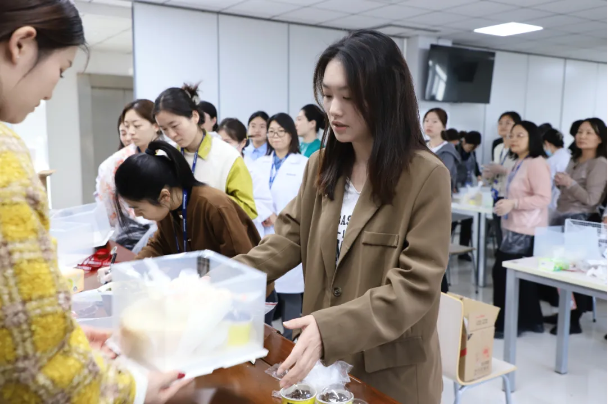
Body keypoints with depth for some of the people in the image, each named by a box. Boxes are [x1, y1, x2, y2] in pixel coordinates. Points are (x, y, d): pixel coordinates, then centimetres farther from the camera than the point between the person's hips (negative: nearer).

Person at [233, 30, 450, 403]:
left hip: (393, 372, -5)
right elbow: (290, 237, 1)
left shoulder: (427, 176, -17)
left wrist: (331, 328, -32)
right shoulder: (322, 165, 1)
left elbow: (416, 285, -21)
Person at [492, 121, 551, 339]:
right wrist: (506, 202, 13)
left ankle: (505, 324, 5)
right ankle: (531, 320, 28)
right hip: (515, 227, 10)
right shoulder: (519, 163, 14)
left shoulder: (537, 164, -16)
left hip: (525, 230, -10)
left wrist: (512, 203, -26)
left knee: (502, 271, -7)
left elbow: (543, 198, -22)